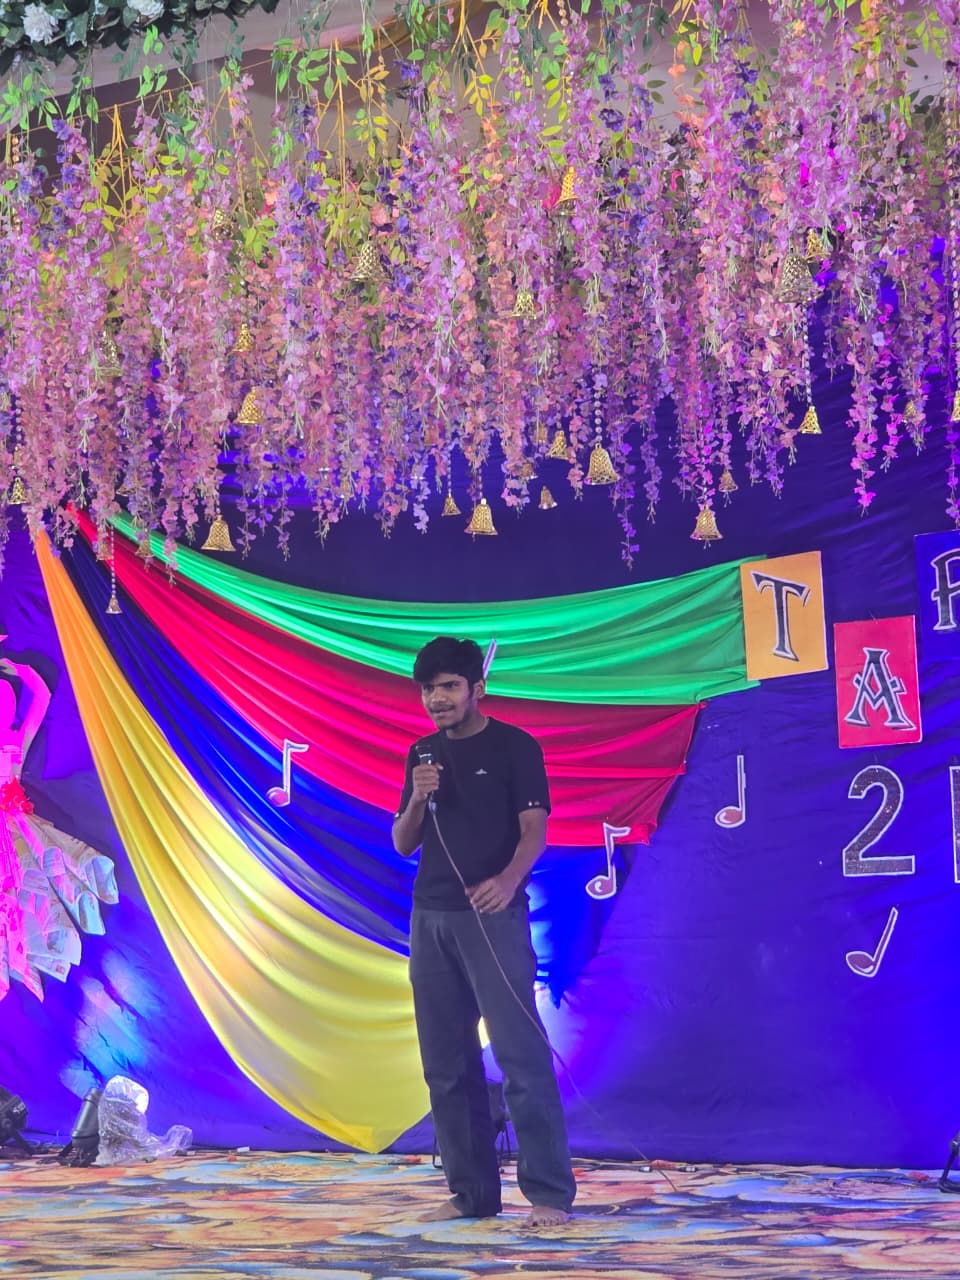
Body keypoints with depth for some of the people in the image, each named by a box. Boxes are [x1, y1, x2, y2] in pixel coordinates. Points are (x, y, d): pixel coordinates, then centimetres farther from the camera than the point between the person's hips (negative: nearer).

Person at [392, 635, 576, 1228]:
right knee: (446, 1062, 7)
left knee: (521, 1052, -10)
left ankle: (550, 1194, -8)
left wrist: (508, 880, -28)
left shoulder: (514, 746, -1)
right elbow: (403, 844, 15)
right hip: (431, 917, 6)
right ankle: (472, 1191, 14)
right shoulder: (423, 754, 15)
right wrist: (419, 799, -6)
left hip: (492, 915, -6)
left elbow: (535, 829, -9)